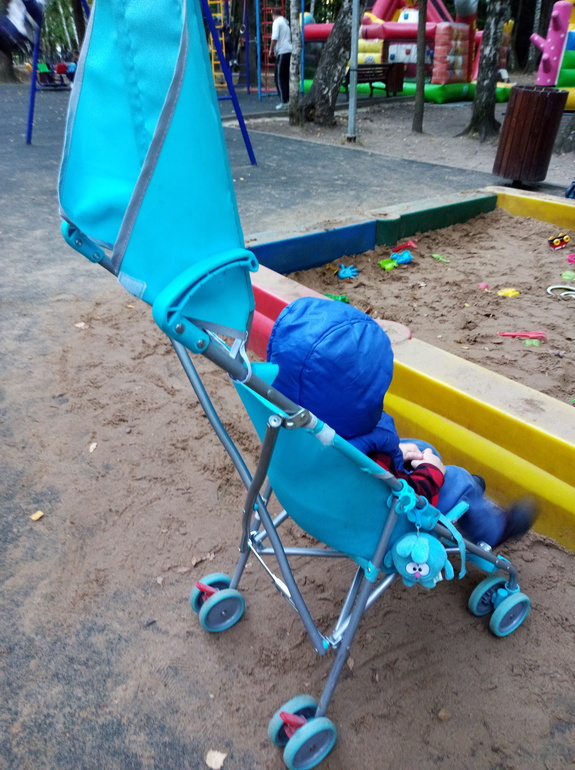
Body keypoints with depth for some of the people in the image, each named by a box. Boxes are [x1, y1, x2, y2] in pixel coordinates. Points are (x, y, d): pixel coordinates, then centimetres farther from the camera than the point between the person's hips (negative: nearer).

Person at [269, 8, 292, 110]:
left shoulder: (277, 22, -3)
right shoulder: (285, 22, 21)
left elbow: (274, 37, -17)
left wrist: (271, 49, -7)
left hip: (282, 52, -8)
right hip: (289, 51, 8)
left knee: (279, 77, -5)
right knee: (286, 76, 11)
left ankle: (284, 102, -10)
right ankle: (289, 99, 11)